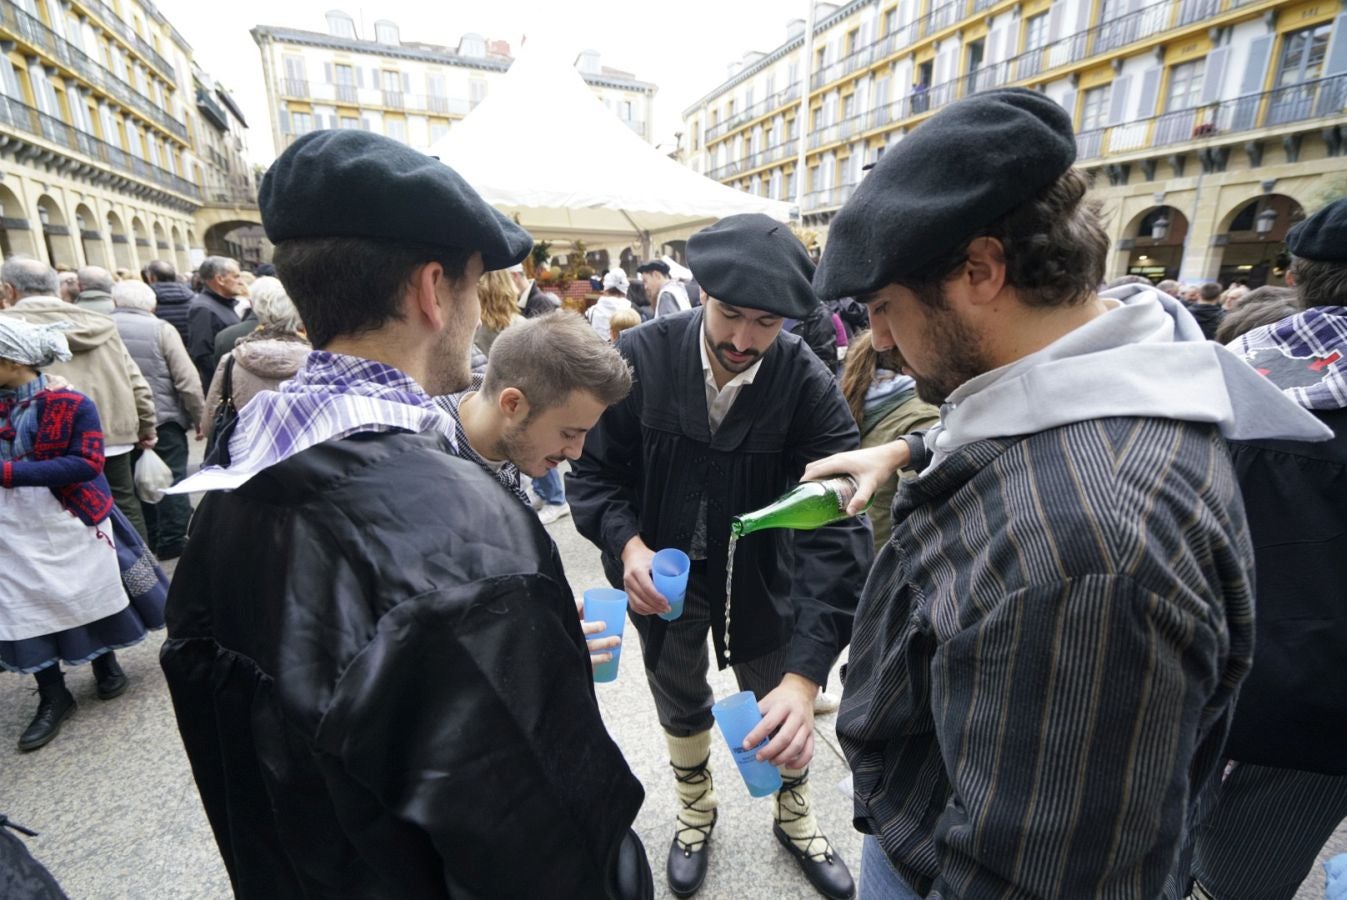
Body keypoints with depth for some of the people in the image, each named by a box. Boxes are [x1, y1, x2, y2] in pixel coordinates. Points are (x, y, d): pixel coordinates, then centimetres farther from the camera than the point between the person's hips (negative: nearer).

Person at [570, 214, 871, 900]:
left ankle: (793, 814, 55)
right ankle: (695, 809, 58)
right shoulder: (640, 356, -20)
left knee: (781, 717, 20)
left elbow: (833, 531, -28)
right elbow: (594, 470, -11)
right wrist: (629, 545, -30)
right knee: (680, 706, 25)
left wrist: (806, 676, -36)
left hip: (760, 580, -1)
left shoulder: (809, 386, -23)